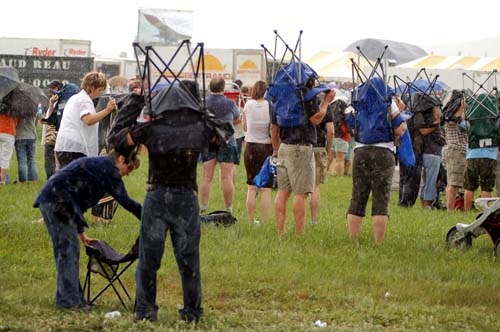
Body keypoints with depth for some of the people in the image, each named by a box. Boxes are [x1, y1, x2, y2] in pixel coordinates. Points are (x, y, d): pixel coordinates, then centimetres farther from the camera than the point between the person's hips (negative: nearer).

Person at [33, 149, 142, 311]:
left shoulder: (95, 164, 28)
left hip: (47, 200, 11)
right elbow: (124, 200, -8)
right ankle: (68, 299, -7)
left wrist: (81, 232, 34)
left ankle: (68, 297, 21)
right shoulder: (109, 167, -3)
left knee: (64, 249, 15)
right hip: (58, 201, -11)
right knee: (68, 248, -8)